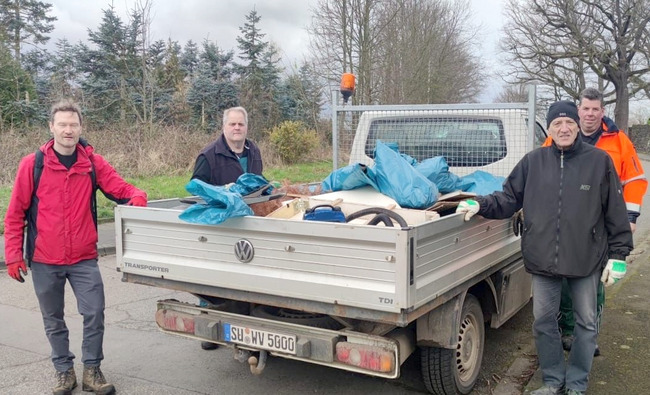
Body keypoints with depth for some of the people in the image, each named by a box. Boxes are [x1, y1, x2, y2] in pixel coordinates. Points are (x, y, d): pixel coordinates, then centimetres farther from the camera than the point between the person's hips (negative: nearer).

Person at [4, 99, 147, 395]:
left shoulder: (93, 163, -1)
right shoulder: (32, 164, -4)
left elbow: (121, 189, -2)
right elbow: (16, 214, -1)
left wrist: (136, 197, -26)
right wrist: (13, 255, -3)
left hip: (84, 259, 0)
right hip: (44, 261, 0)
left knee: (95, 314, -2)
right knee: (53, 321, 13)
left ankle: (92, 370, 17)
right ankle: (64, 371, 31)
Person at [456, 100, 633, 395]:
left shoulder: (599, 161, -3)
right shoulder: (533, 161, 1)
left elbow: (615, 212, -1)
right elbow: (509, 198, 8)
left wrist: (619, 254, -2)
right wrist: (481, 205, -8)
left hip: (586, 260, -1)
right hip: (543, 259, 2)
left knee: (586, 323, 11)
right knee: (544, 321, 10)